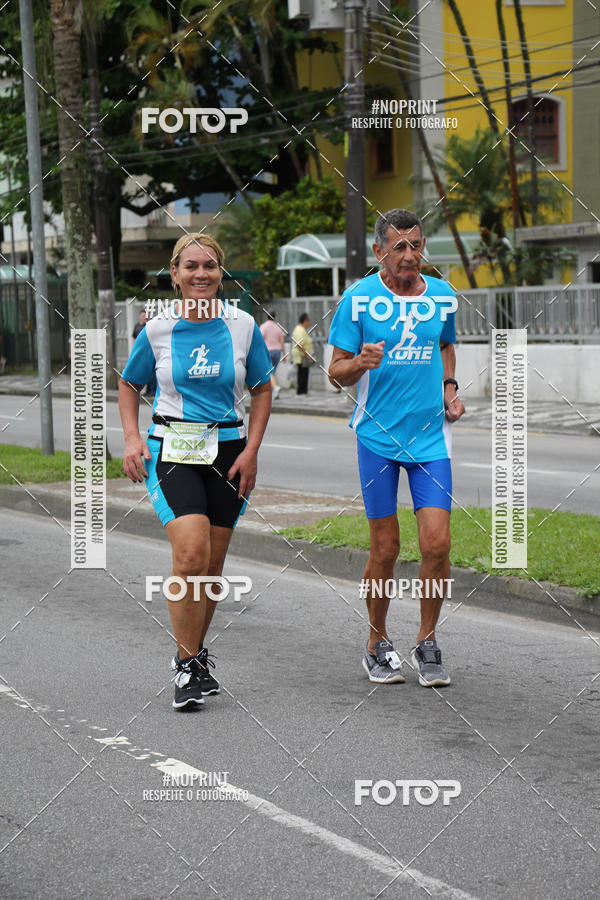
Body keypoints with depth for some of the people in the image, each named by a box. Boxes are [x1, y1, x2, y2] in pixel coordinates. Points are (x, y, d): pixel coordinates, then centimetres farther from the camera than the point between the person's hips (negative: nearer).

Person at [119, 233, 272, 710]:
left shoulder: (242, 326, 0)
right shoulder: (158, 329, -2)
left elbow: (262, 390, 11)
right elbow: (129, 386, 12)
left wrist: (251, 451, 1)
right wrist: (133, 439, -2)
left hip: (228, 449, 2)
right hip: (171, 450, -2)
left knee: (212, 564, 6)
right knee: (191, 554, -20)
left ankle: (195, 653, 27)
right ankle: (187, 664, -7)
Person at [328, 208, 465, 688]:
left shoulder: (442, 295, 6)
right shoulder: (359, 298, -5)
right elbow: (336, 371, -3)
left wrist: (449, 388, 9)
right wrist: (360, 363, -24)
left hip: (431, 435, 2)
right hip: (378, 436, -2)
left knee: (437, 543, -8)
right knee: (385, 548, 2)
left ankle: (427, 641, 11)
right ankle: (378, 644, 22)